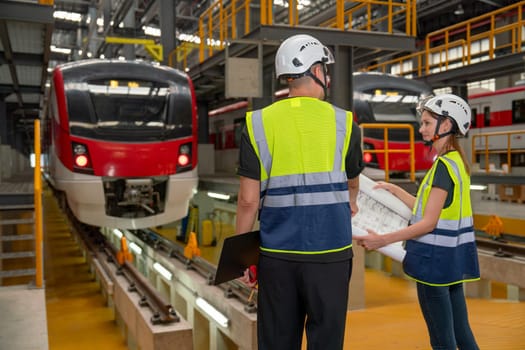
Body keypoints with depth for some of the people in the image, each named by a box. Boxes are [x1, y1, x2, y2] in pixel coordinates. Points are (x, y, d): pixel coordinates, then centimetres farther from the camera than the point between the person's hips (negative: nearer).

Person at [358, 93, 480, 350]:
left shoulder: (444, 165, -16)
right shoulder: (456, 161, 12)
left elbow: (429, 223, -20)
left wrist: (383, 240, -19)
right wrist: (394, 190, 21)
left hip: (436, 258, -9)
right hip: (453, 256, 9)